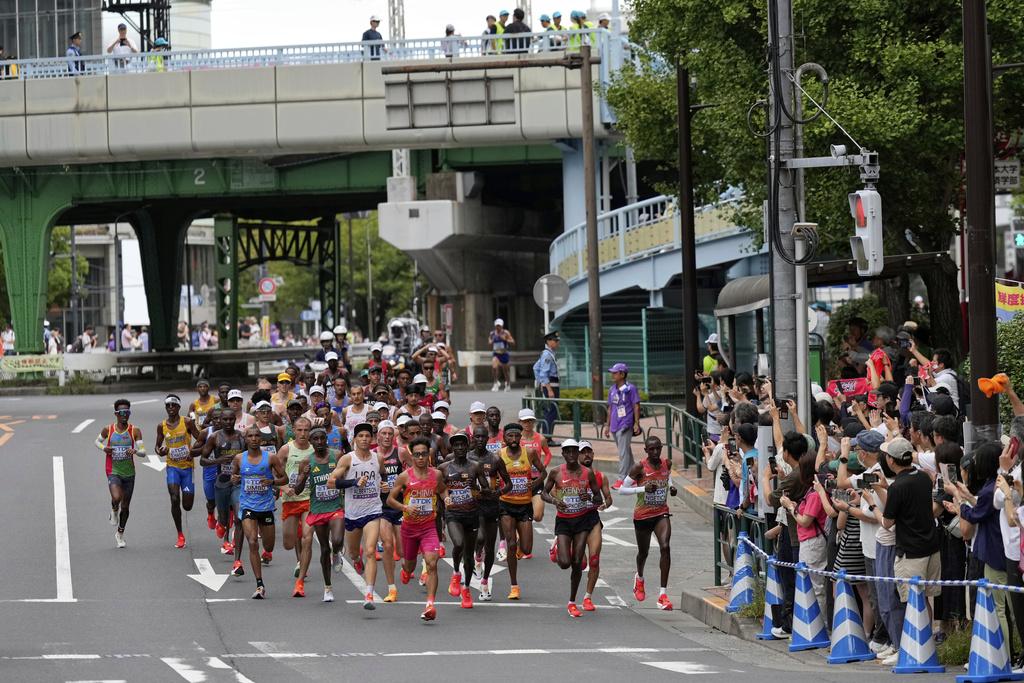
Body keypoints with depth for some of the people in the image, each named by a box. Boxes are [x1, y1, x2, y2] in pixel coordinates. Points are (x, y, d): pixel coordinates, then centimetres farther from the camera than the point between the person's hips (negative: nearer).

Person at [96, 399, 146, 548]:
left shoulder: (135, 431, -4)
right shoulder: (108, 430, -4)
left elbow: (143, 452, -6)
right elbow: (98, 441, 15)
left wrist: (135, 451, -29)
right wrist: (104, 448, -8)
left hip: (129, 473, 2)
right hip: (113, 472, -2)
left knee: (125, 506, 11)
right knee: (116, 498, -28)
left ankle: (120, 534, 31)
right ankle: (114, 510, 9)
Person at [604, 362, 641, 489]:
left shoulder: (630, 388, -7)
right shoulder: (612, 390, 12)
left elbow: (636, 406, -7)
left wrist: (636, 423, -11)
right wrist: (608, 425, 19)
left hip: (626, 425, -7)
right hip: (615, 426, 7)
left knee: (623, 452, -11)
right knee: (626, 451, 16)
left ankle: (622, 479, -13)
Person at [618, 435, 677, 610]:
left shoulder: (666, 464, -2)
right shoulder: (640, 468, -15)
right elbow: (622, 489, -13)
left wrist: (671, 487, 0)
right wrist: (643, 489, -25)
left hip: (661, 514, 2)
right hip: (642, 515, -2)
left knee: (665, 547, -20)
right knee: (643, 552, 16)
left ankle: (663, 594, -19)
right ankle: (639, 578, 53)